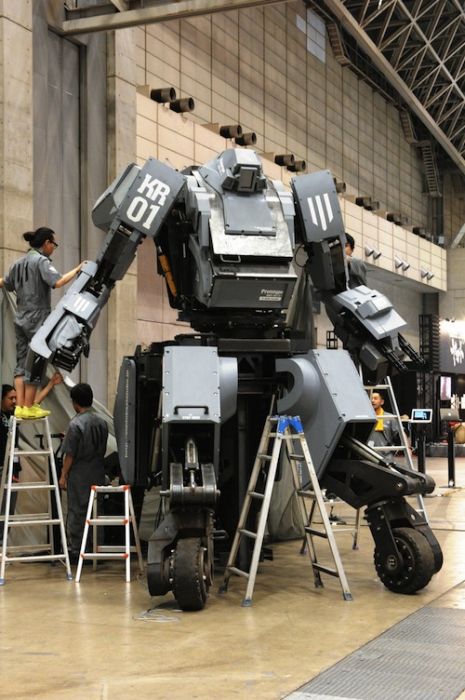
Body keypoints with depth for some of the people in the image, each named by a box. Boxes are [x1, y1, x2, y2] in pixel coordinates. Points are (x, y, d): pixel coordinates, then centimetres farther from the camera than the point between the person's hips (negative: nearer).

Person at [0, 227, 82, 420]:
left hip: (21, 319, 8)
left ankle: (20, 406, 5)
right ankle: (29, 407, -2)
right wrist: (77, 270, -17)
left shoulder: (19, 263, 14)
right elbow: (57, 282, -25)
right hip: (37, 319, -8)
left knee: (21, 362, 8)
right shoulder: (41, 261, -10)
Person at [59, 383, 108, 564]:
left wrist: (63, 475, -6)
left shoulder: (76, 424, -14)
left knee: (76, 512, 2)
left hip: (79, 475, -6)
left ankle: (76, 551, 5)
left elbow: (70, 454, -13)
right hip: (98, 473, 6)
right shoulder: (102, 423, 4)